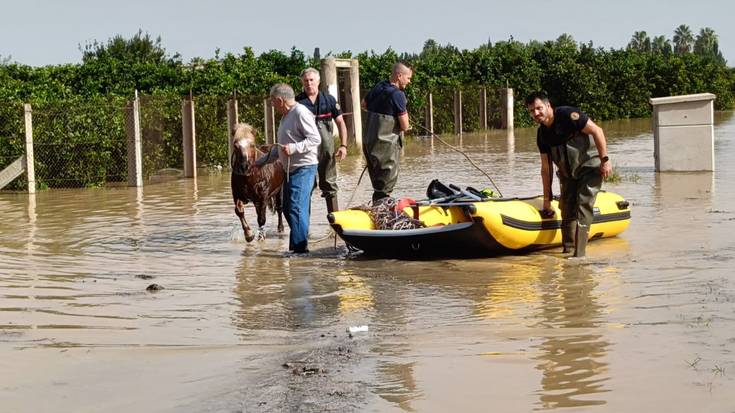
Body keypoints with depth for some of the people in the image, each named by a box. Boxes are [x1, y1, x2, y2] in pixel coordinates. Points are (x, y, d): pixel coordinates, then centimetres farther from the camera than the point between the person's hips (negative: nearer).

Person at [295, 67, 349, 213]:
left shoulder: (329, 100, 4)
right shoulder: (298, 102, -1)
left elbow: (340, 122, 8)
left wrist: (343, 145, 0)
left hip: (327, 149, 2)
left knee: (329, 184, 11)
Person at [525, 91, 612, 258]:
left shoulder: (567, 115, -21)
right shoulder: (542, 134, 0)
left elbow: (597, 131, -20)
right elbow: (546, 168, 5)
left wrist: (605, 160, -23)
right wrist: (547, 199, 5)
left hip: (590, 167, -7)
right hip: (568, 173, 7)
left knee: (583, 205, -15)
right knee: (567, 210, 3)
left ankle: (579, 255, -16)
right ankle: (568, 252, 13)